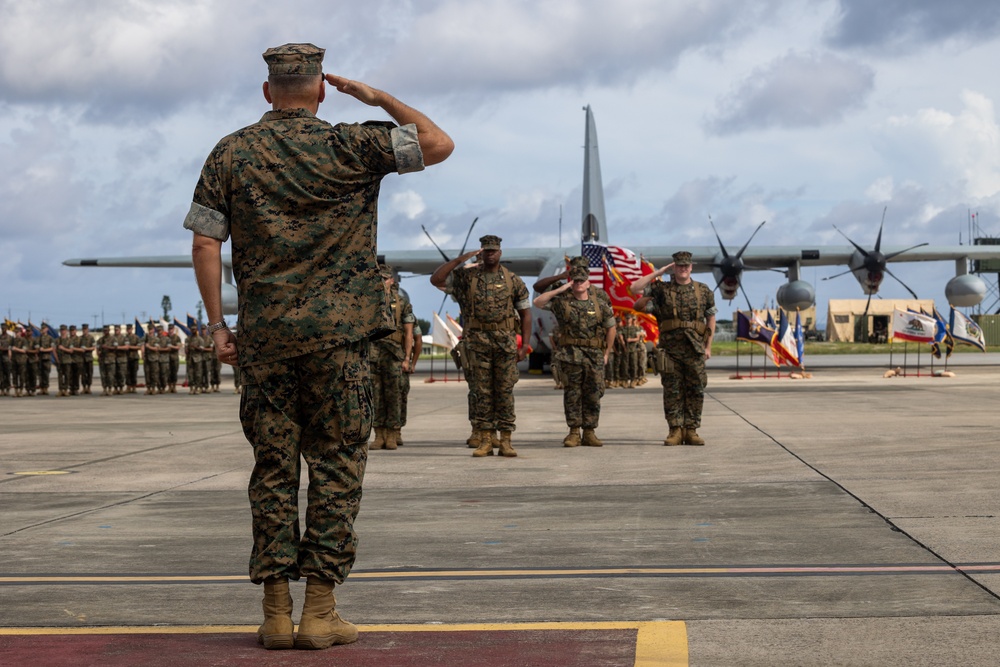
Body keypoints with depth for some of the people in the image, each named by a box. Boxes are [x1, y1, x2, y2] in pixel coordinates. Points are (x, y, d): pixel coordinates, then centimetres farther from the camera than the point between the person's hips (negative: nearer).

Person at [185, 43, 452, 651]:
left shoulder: (231, 154, 6)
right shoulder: (350, 146, -3)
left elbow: (205, 242, 2)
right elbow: (439, 144, 1)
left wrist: (218, 325, 6)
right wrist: (381, 99, 10)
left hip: (264, 336, 3)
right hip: (338, 332, -3)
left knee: (273, 469, 8)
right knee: (336, 468, 3)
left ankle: (277, 613, 7)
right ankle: (320, 612, 1)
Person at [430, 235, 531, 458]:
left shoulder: (512, 280, 7)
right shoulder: (466, 277, 5)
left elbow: (525, 313, 9)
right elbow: (436, 279, -6)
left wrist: (524, 345, 2)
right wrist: (460, 260, -11)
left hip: (506, 341, 0)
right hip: (477, 341, 0)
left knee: (505, 391, 0)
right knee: (481, 391, 1)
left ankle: (505, 441, 4)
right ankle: (485, 440, 5)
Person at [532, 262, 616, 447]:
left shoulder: (599, 304, 7)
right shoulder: (562, 302, 4)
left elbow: (611, 329, 14)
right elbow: (538, 302, -6)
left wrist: (606, 353, 11)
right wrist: (560, 290, -8)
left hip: (595, 356, 1)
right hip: (570, 355, -1)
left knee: (593, 395, 2)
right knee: (572, 394, 0)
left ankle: (589, 433, 9)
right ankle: (574, 433, 5)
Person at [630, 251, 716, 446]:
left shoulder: (704, 291, 9)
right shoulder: (662, 289, 7)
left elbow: (711, 318, 13)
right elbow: (634, 288, 0)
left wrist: (708, 346, 6)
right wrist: (659, 272, 1)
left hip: (695, 348, 1)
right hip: (670, 348, 0)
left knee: (695, 391, 1)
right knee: (672, 391, -1)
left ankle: (691, 431, 7)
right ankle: (676, 430, 4)